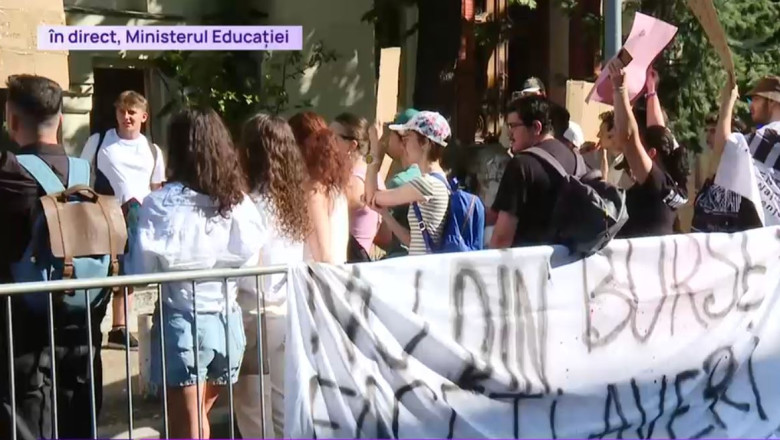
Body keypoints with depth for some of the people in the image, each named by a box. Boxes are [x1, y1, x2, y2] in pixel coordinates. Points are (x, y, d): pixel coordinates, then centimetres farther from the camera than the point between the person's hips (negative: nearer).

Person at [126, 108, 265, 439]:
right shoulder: (239, 201, -2)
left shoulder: (160, 203, -12)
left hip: (181, 322, -4)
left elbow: (142, 272, -9)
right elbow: (251, 276, 3)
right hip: (227, 322, 4)